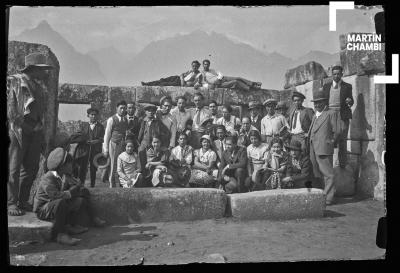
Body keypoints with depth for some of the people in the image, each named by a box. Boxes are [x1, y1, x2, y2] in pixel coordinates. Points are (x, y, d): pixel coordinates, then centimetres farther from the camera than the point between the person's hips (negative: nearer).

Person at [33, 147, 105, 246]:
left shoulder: (65, 176, 4)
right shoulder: (47, 179, -24)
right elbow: (56, 195, -37)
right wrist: (72, 191, -28)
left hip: (61, 205, 8)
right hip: (43, 210, -8)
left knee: (81, 201, -8)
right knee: (60, 202, -38)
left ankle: (70, 225, 6)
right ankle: (58, 234, -30)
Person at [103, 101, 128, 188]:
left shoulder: (126, 120, 13)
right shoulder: (111, 119, -1)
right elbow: (107, 135, 0)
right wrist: (106, 148, -3)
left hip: (123, 145, 4)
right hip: (114, 144, -4)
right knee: (114, 165, -1)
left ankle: (122, 184, 6)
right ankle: (112, 185, 7)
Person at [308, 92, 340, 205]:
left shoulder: (330, 114, 0)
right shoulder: (315, 116, 22)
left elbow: (336, 132, -2)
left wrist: (330, 142, 1)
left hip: (324, 149, -7)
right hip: (313, 150, 7)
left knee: (327, 174, -5)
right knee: (317, 174, 11)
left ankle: (328, 198, -2)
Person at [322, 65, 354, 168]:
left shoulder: (347, 86, 9)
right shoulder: (326, 86, 14)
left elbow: (351, 101, 8)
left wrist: (349, 101, -15)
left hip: (342, 115, -1)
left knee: (342, 139, -2)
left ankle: (343, 164, 3)